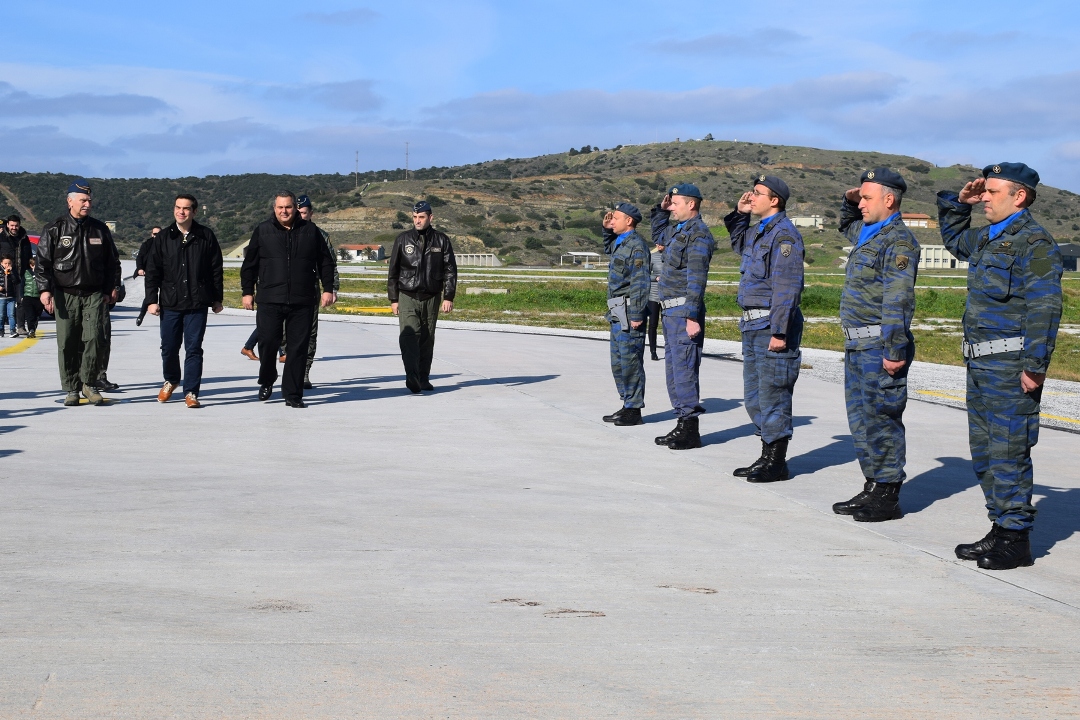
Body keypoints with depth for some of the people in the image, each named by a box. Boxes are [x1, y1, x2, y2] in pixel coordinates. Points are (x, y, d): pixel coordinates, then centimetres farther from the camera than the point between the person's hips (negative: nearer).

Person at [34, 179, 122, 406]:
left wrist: (112, 288, 12)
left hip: (94, 295, 1)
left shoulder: (99, 229, 10)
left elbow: (113, 261, 18)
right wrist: (45, 289, -9)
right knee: (67, 344, 0)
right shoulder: (55, 230, 2)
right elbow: (42, 262, 1)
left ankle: (89, 383, 4)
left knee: (93, 338, -11)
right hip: (65, 295, -1)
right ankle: (72, 389, 10)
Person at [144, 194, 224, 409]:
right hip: (170, 302, 2)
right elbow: (152, 270, 6)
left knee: (194, 349, -2)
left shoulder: (206, 236, 1)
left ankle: (191, 392, 5)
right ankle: (171, 380, 35)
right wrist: (152, 299, 1)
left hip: (197, 303, -2)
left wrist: (217, 299, 5)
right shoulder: (164, 238, 5)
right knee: (169, 347, 10)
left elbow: (216, 269, 5)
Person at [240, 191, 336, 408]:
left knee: (297, 349, 1)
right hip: (270, 301, -1)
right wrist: (247, 292, 6)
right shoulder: (263, 230, 7)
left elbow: (325, 262, 13)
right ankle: (266, 380, 24)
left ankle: (293, 394, 8)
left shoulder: (310, 231, 9)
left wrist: (328, 289, 6)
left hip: (302, 302, 1)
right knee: (267, 342, -4)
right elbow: (249, 264, 10)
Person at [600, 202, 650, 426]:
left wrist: (636, 315, -23)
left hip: (628, 311, -10)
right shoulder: (620, 242, 15)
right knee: (618, 361, 14)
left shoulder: (636, 245, -13)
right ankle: (627, 405, 21)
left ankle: (634, 410, -1)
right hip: (617, 312, 10)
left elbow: (640, 282, -19)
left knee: (630, 359, -6)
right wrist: (607, 230, 22)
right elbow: (609, 249, 42)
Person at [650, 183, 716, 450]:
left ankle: (691, 430, -4)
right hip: (670, 310, 10)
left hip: (684, 311, -10)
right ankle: (682, 424, 20)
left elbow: (696, 279, -19)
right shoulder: (678, 229, 15)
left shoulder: (698, 234, -13)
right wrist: (661, 210, 23)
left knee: (684, 369, -8)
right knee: (673, 368, 13)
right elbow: (658, 238, 38)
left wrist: (692, 317, -23)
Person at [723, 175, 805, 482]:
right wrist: (739, 213, 23)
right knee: (754, 397, 14)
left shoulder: (783, 234, -14)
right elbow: (739, 245, 40)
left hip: (772, 327, -10)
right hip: (753, 326, 10)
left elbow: (786, 287, -20)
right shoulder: (759, 231, 15)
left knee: (772, 395, -4)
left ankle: (777, 462, 4)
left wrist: (779, 331, -24)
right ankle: (767, 455, 24)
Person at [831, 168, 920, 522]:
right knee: (861, 419, 13)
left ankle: (888, 497, 1)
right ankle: (872, 489, 21)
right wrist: (849, 202, 21)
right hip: (857, 346, 10)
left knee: (881, 420, -5)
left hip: (879, 348, -10)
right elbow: (846, 225, 43)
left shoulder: (898, 241, -13)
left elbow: (897, 301, -20)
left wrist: (895, 351, -25)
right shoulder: (867, 234, 17)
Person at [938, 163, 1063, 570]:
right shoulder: (985, 238, 16)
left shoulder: (1034, 242, -11)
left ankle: (1016, 539, 2)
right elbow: (953, 240, 38)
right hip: (980, 364, 9)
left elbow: (1044, 307, -18)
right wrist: (958, 203, 20)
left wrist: (1034, 366, -22)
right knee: (984, 452, 13)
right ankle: (1001, 529, 22)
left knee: (1008, 452, -6)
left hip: (1011, 366, -9)